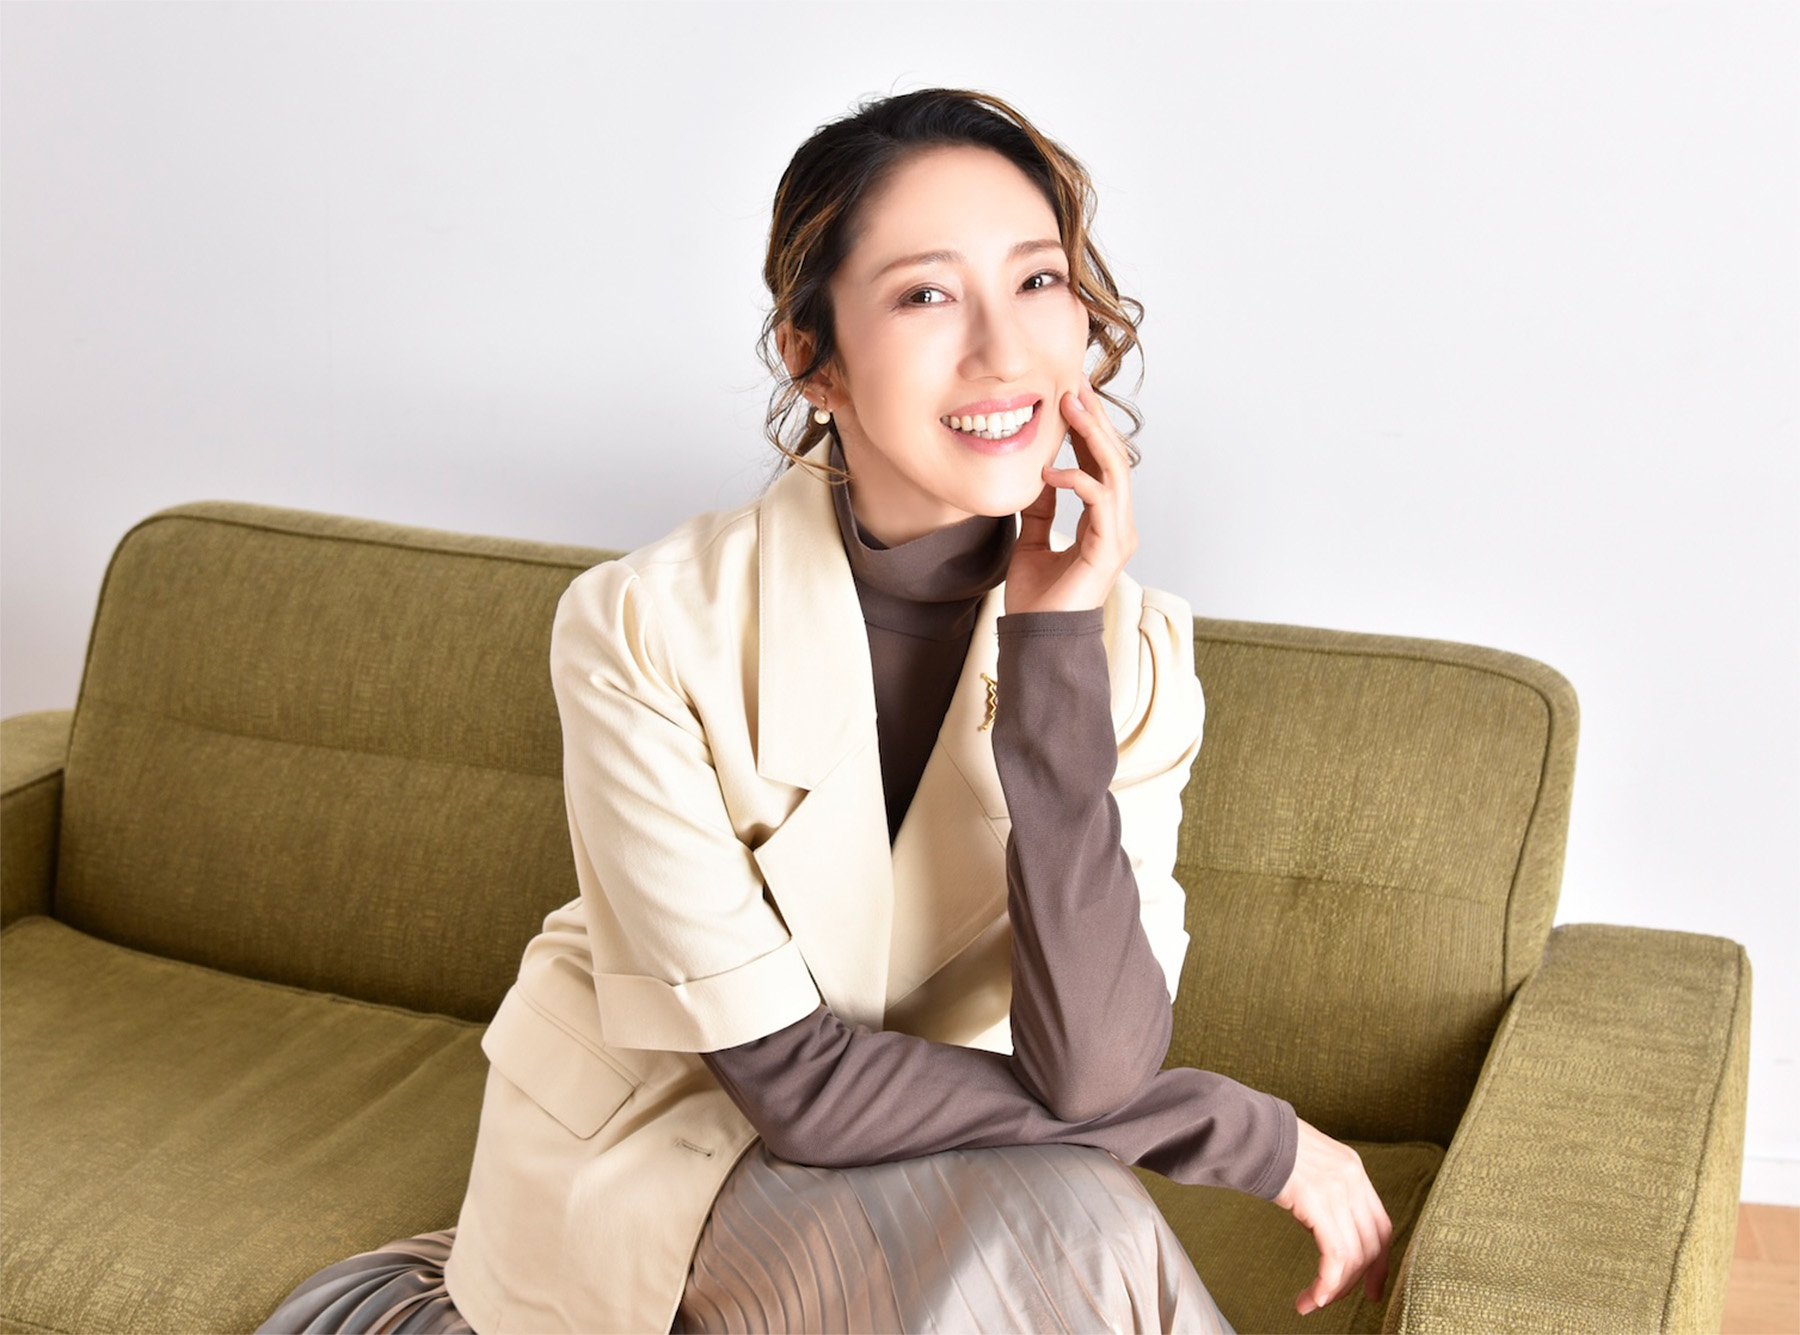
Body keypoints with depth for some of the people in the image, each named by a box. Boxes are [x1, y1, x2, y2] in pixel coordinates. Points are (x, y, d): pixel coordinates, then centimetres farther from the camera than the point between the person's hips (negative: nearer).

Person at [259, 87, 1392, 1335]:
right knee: (1065, 1226, -27)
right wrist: (1253, 1135, -19)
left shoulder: (1130, 649, -11)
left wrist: (1055, 650, -28)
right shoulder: (647, 627, -21)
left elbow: (1090, 1072, -23)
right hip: (654, 1155, -5)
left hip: (920, 1175, 5)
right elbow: (797, 1079, -22)